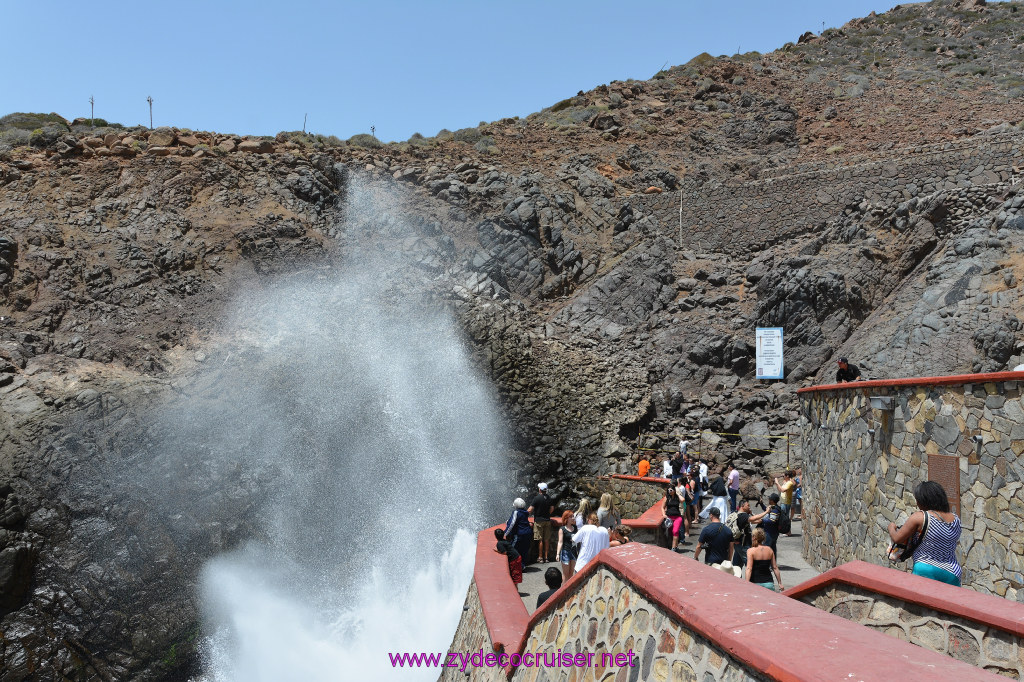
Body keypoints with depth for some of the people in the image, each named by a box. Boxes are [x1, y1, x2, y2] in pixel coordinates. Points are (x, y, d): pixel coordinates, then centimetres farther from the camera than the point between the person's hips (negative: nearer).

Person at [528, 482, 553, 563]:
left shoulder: (537, 498, -14)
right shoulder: (549, 498, 3)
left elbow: (530, 510, -13)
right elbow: (551, 509, 11)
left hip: (539, 521, -5)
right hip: (547, 520, 5)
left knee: (540, 540, -1)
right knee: (546, 540, 10)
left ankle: (540, 557, 3)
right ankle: (546, 557, 14)